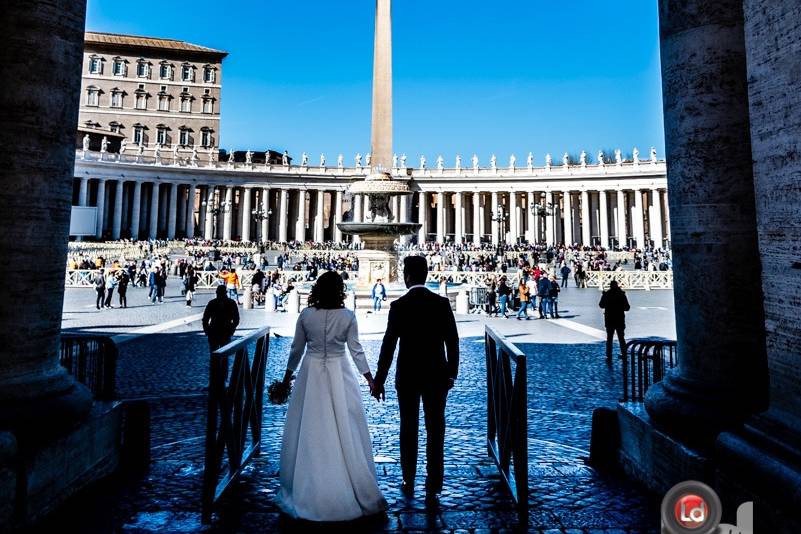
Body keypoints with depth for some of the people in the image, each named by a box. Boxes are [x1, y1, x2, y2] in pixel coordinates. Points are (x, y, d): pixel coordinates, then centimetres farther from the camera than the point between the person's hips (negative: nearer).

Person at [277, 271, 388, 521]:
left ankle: (305, 486, 26)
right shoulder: (348, 316, -9)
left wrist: (288, 374, 14)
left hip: (312, 373, 1)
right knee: (345, 428, 7)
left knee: (309, 428, 11)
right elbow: (356, 349, -8)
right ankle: (357, 487, 18)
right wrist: (370, 378, -1)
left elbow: (297, 348, 1)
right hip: (339, 374, -1)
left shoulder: (306, 315, -6)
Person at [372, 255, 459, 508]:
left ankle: (409, 483, 31)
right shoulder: (442, 303, -5)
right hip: (436, 376, 1)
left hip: (407, 376, 0)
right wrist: (451, 374, 8)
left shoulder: (398, 306, -10)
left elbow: (388, 346, -11)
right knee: (435, 432, 7)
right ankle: (432, 491, 10)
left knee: (408, 430, 16)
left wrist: (379, 381, -4)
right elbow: (452, 342, -3)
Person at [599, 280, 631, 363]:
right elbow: (627, 308, -7)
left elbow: (601, 305, 7)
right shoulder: (621, 295, -8)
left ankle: (609, 358, 8)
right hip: (620, 321, 0)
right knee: (621, 339, 11)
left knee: (609, 339, 9)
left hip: (609, 321, 0)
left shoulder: (606, 294, -7)